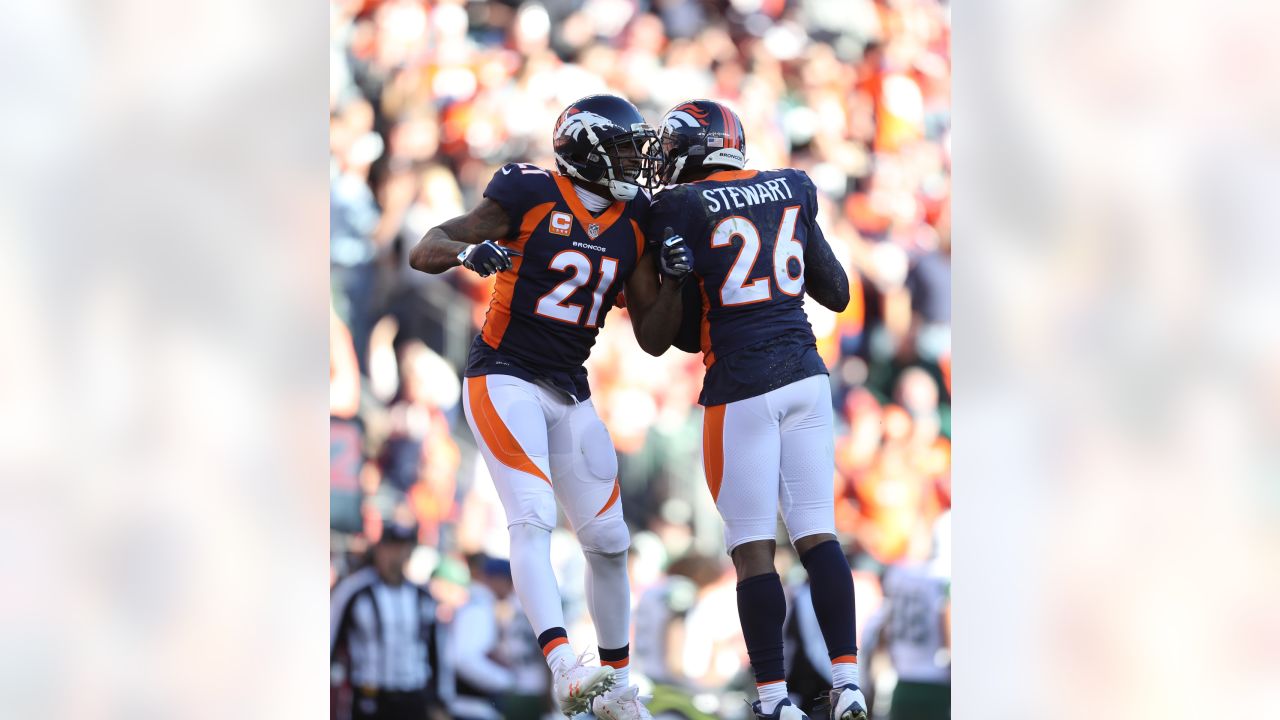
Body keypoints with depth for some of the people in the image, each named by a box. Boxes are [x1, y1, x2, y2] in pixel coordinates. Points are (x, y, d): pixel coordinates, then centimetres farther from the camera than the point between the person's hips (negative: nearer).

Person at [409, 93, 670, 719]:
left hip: (571, 391, 7)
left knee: (607, 538, 6)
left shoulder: (635, 221, 7)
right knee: (533, 518, -22)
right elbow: (424, 252, -11)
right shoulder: (531, 196, -10)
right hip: (506, 378, -6)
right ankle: (564, 667, -34)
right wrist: (468, 250, -31)